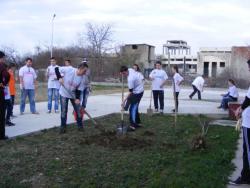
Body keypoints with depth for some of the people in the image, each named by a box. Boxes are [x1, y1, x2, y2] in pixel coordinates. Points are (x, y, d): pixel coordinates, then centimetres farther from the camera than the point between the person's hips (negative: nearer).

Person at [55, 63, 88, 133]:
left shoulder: (82, 78, -13)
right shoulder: (69, 69, -24)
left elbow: (79, 89, -8)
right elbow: (57, 68, -17)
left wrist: (77, 98, -18)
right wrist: (59, 78, -28)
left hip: (73, 95, 3)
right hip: (64, 93, -3)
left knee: (78, 110, 3)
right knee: (64, 111, 0)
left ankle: (80, 125, 20)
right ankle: (63, 127, 14)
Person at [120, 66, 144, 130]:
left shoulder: (130, 79, -31)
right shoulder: (130, 69, -5)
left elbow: (130, 92, -27)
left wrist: (124, 101, -26)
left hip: (137, 93, -10)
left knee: (132, 109, -13)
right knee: (135, 108, 15)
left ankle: (132, 125, -14)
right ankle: (138, 123, 24)